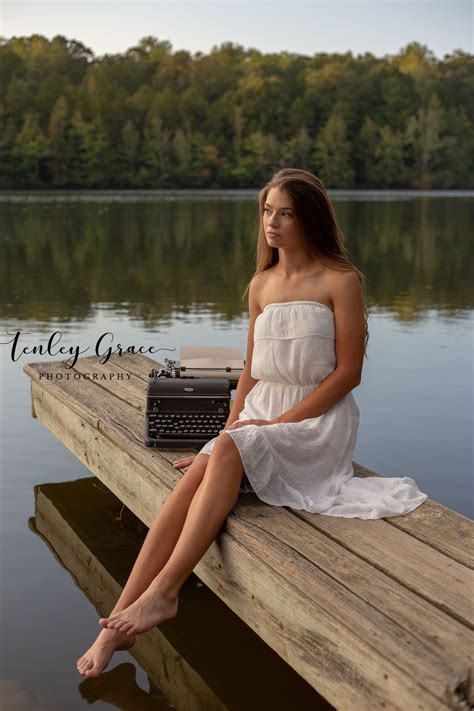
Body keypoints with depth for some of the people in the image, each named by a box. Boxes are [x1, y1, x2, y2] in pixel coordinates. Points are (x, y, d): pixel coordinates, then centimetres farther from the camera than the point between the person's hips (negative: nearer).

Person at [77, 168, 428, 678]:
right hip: (259, 414, 5)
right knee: (189, 483, -23)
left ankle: (163, 591, -33)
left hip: (317, 420, -5)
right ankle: (119, 622, -26)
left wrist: (278, 423, -14)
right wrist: (228, 428, 1)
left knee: (229, 452, -34)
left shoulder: (341, 280, -5)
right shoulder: (261, 285, 13)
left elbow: (348, 372, -8)